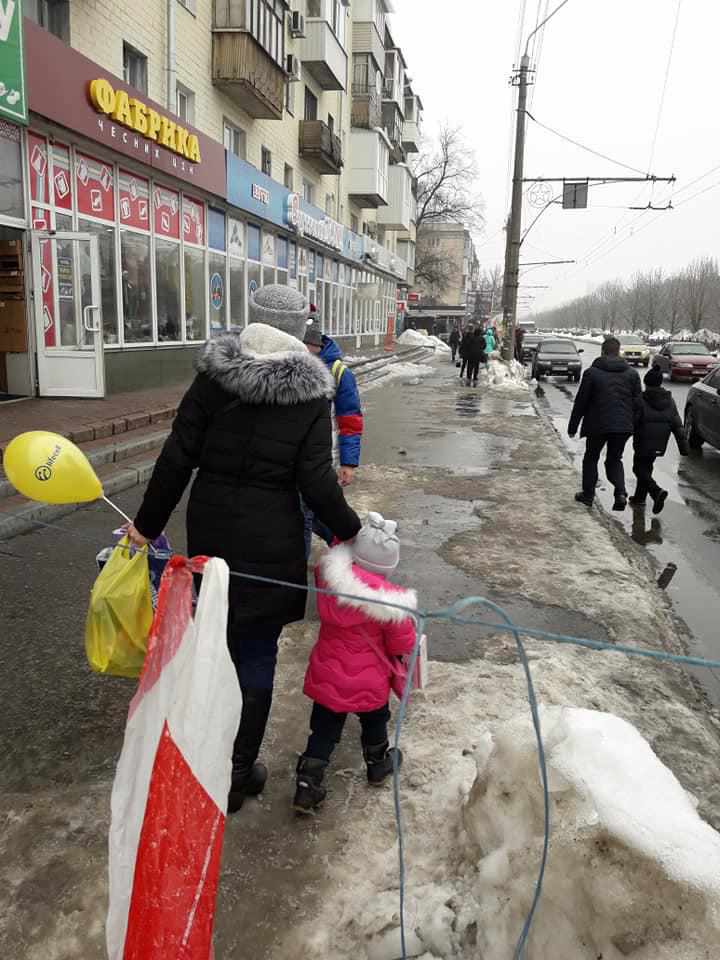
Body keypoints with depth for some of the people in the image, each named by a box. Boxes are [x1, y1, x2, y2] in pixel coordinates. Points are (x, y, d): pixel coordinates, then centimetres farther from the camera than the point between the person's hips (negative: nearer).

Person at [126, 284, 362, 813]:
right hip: (271, 545, -3)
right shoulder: (310, 393, -10)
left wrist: (148, 524, 6)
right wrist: (350, 528, 4)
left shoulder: (213, 376, -4)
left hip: (210, 535, 3)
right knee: (256, 657, 12)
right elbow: (316, 482, -13)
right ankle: (237, 775, 24)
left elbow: (177, 458, -5)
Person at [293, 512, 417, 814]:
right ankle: (378, 765, 49)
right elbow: (402, 645, -14)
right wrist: (410, 624, 5)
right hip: (369, 682, -2)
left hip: (327, 675, 3)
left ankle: (307, 786, 18)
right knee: (374, 721, 26)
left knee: (323, 730, 17)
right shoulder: (391, 602, -27)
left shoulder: (329, 574, -18)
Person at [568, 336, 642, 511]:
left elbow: (580, 402, -4)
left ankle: (588, 494, 20)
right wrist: (634, 426, 14)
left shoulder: (592, 372, -5)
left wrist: (573, 426, 4)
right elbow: (638, 404, 6)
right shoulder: (632, 373, 6)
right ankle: (621, 492, -4)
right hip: (623, 426, 3)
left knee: (591, 458, 16)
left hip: (598, 425, -3)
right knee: (614, 460, 17)